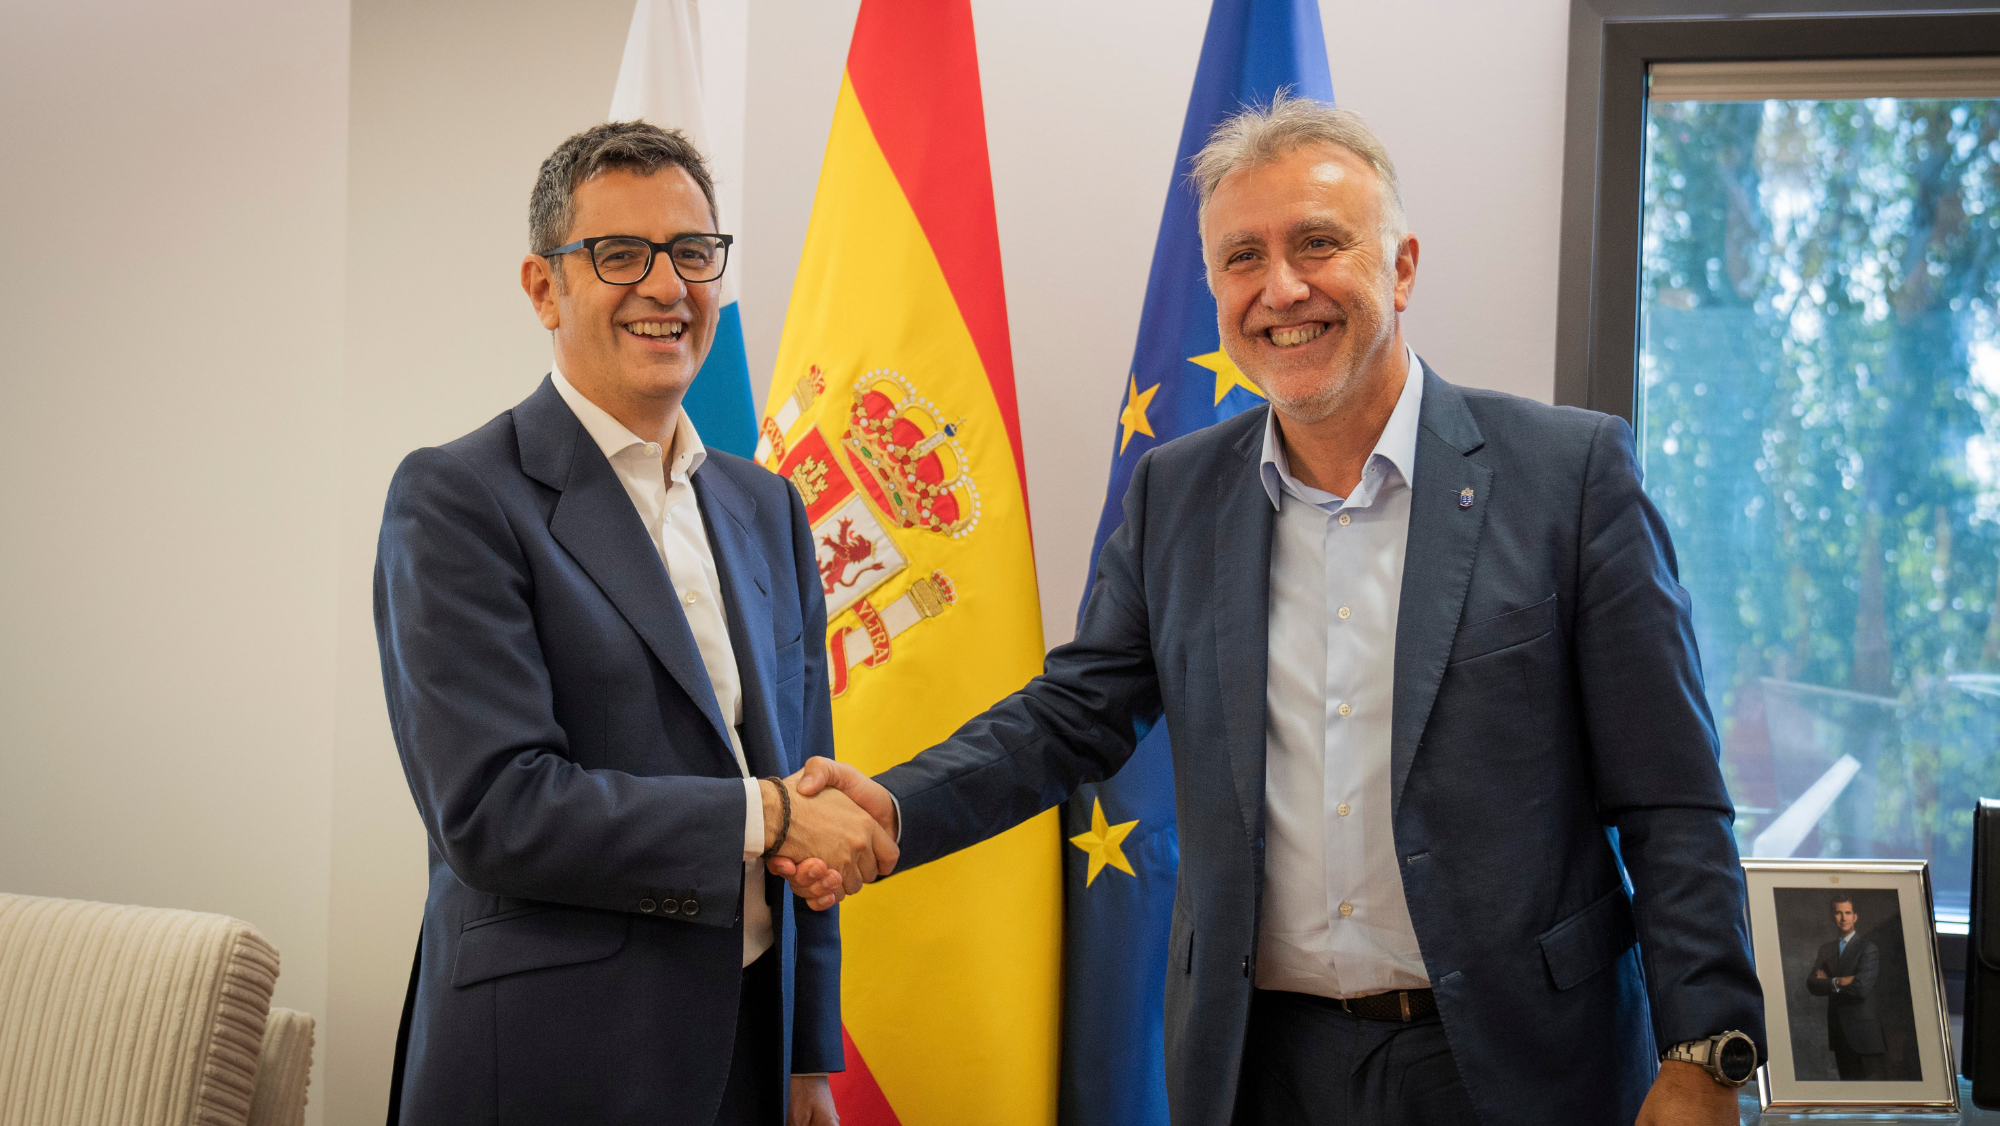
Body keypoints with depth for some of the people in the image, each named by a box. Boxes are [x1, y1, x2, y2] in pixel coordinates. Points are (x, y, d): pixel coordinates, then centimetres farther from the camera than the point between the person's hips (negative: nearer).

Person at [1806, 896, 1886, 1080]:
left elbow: (1861, 987, -17)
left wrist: (1828, 982, -5)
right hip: (1840, 1035, 6)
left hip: (1864, 1031, -6)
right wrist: (1837, 982, -15)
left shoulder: (1868, 949, -5)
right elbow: (1811, 985, 2)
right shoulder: (1826, 950, 14)